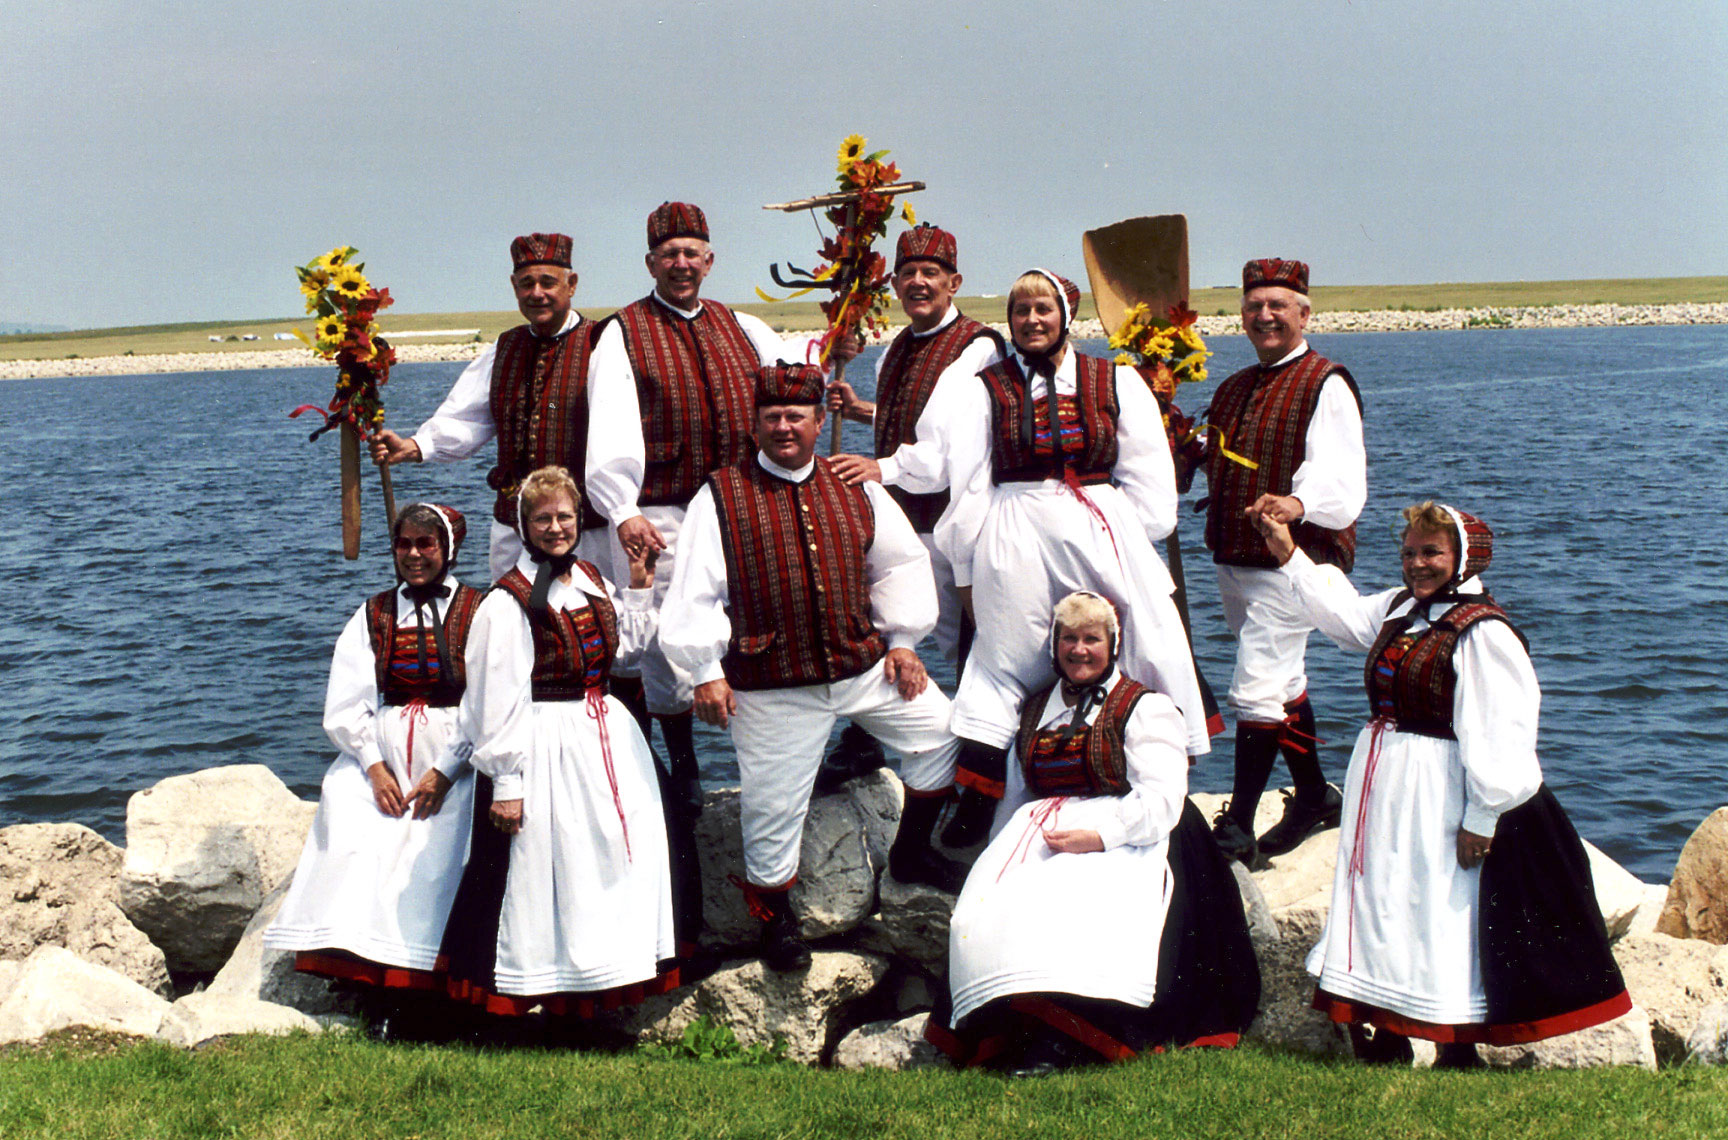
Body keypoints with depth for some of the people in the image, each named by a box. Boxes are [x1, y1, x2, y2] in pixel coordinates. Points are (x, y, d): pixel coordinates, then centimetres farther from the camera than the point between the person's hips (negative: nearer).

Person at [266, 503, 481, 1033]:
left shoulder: (478, 613, 3)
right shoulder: (373, 616, 15)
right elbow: (345, 705, 8)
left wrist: (444, 771, -14)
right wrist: (375, 767, -7)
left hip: (454, 764, -3)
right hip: (383, 756, 3)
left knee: (433, 864, -22)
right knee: (359, 847, -19)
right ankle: (380, 996, -20)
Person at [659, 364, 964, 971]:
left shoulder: (855, 488, 5)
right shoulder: (722, 496, -6)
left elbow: (901, 563, 13)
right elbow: (696, 592, -7)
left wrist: (901, 641, 8)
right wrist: (706, 671, -10)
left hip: (866, 664, 4)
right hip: (773, 687, -4)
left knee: (940, 730, 9)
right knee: (773, 802, 2)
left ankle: (911, 851, 30)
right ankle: (775, 915, 24)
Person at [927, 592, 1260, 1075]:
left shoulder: (1145, 709, 7)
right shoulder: (1036, 711, 25)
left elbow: (1160, 801, -5)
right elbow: (1014, 796, 29)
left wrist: (1099, 834, -19)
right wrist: (997, 856, 12)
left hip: (1121, 841, -5)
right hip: (1038, 836, 5)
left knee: (1085, 908, -37)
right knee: (987, 909, -26)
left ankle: (1061, 1041, -40)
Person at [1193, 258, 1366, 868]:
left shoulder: (1325, 385, -8)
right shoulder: (1232, 391, 18)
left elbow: (1339, 475, -21)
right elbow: (1214, 466, 26)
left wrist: (1298, 504, -43)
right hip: (1234, 560, 9)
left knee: (1258, 688, -13)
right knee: (1283, 683, 18)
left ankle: (1237, 829, -11)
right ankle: (1315, 797, 31)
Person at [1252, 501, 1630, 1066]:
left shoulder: (1484, 632, -17)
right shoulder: (1400, 609, 8)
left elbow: (1498, 733, -20)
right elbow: (1339, 611, 26)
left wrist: (1482, 818, -22)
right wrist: (1288, 554, 20)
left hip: (1439, 794, -9)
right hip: (1384, 786, 9)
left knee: (1442, 914, -3)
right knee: (1381, 907, 14)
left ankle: (1458, 1053, 8)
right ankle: (1390, 1038, 25)